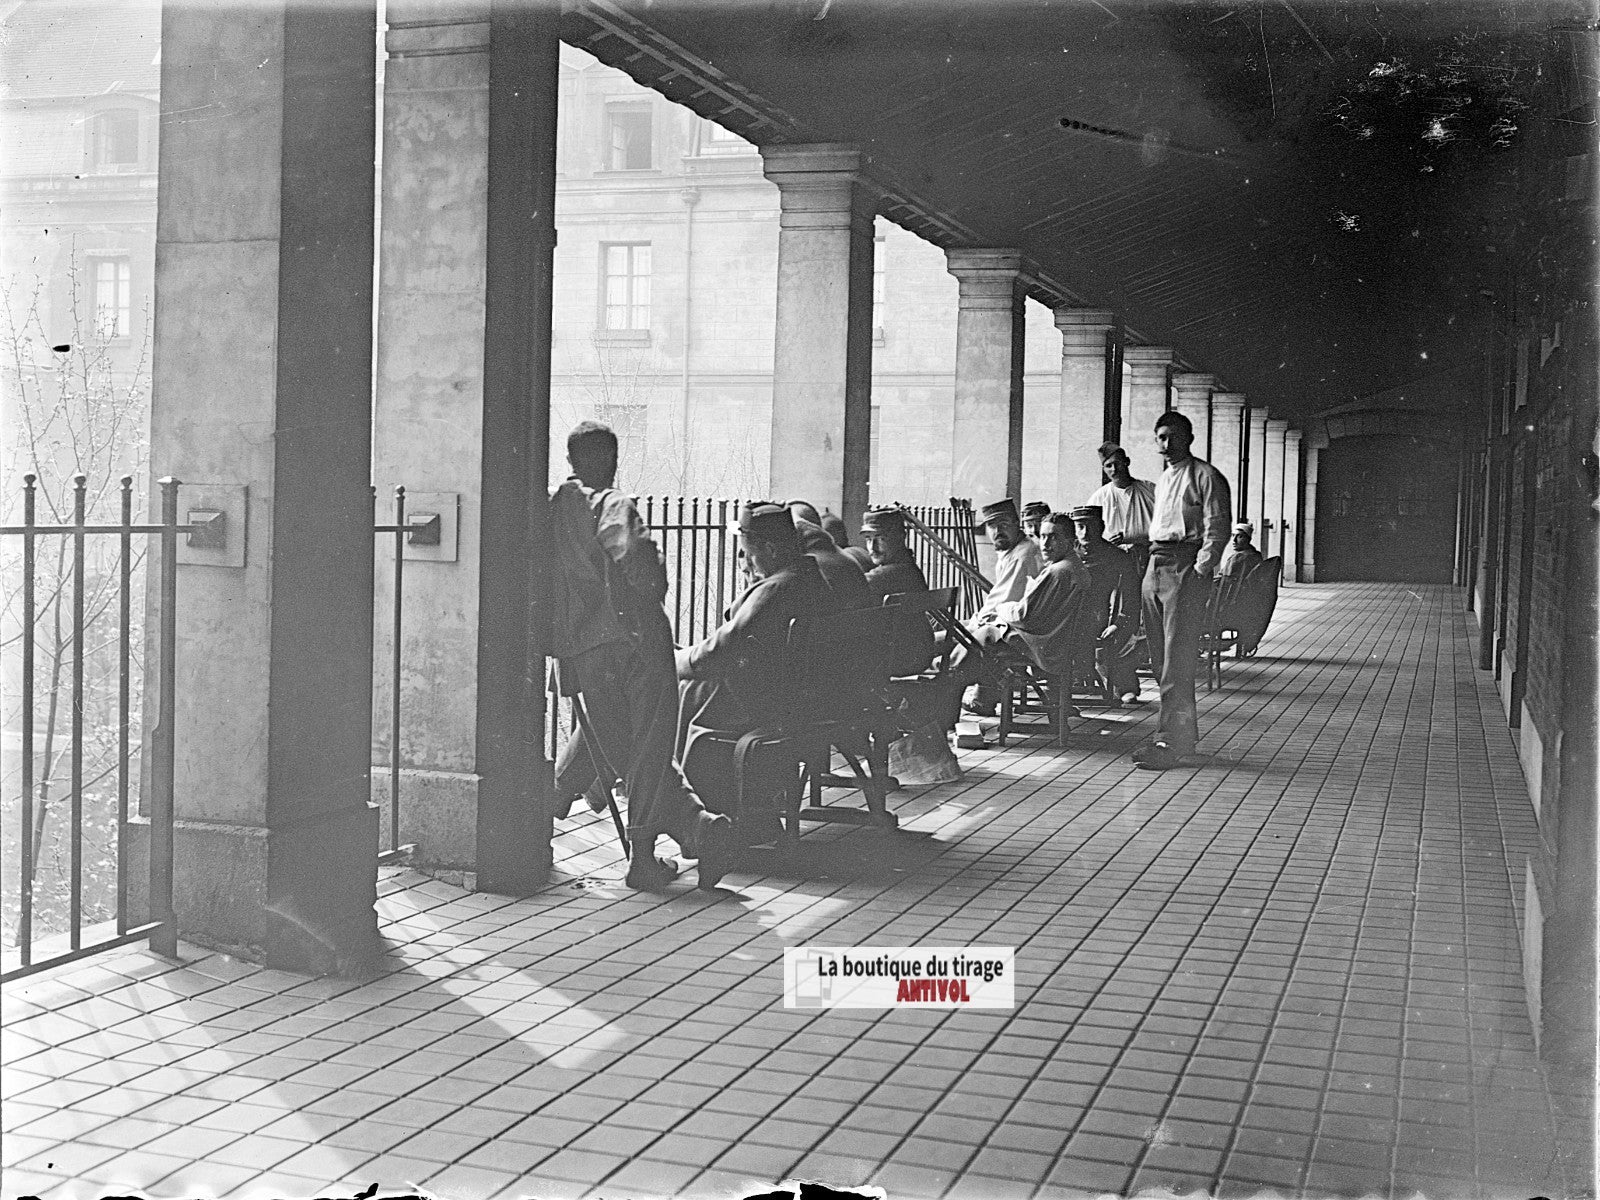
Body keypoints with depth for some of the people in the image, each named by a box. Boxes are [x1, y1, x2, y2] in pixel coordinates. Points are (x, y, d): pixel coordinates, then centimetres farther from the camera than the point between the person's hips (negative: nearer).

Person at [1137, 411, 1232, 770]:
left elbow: (1217, 531, -10)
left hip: (1186, 568, -8)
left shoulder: (1206, 477, -4)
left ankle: (1171, 741, -9)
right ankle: (1185, 733, 16)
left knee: (1177, 661, -10)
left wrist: (1199, 572, -17)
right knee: (1159, 658, 8)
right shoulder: (1163, 481, 21)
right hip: (1155, 566, 8)